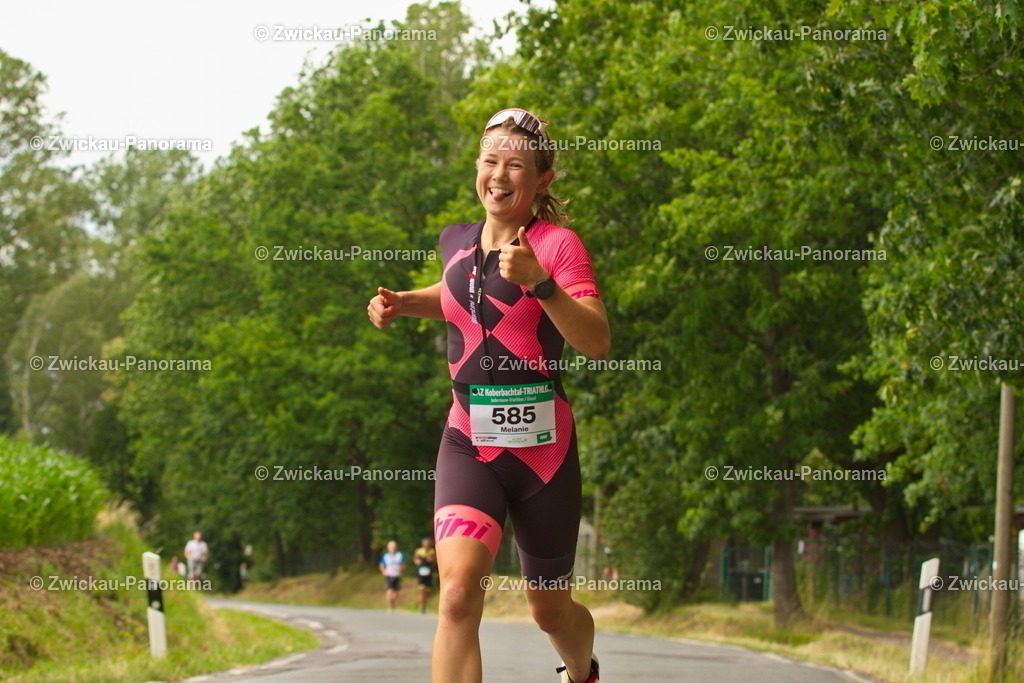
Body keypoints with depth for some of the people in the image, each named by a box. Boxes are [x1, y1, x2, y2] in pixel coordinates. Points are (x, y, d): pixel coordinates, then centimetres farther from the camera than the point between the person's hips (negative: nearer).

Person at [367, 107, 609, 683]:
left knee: (550, 610, 14)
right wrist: (402, 303, 15)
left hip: (543, 448, -2)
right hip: (468, 444, 3)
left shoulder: (559, 245, -7)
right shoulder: (457, 241, 9)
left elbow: (598, 343, -20)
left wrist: (539, 283, -32)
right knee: (458, 591, -23)